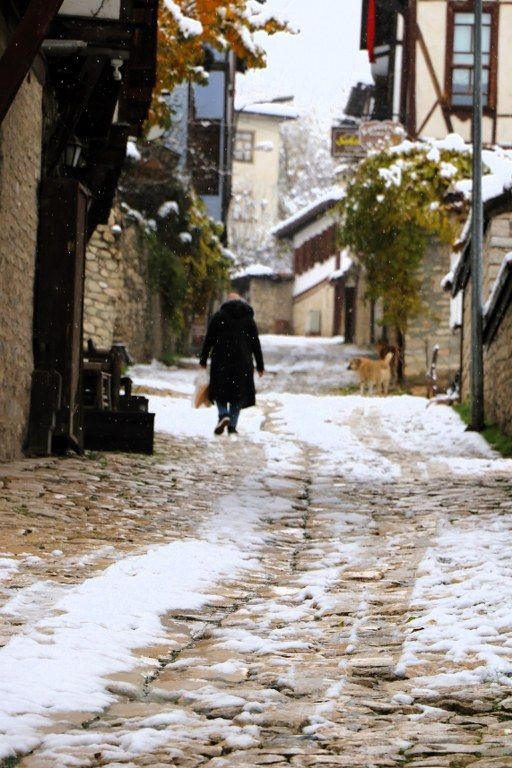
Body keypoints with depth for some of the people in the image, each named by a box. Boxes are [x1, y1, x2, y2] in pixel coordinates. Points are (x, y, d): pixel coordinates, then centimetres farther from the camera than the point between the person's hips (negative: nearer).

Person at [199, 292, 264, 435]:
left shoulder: (219, 316, 5)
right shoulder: (248, 318, 10)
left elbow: (209, 340, 1)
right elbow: (256, 343, 9)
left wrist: (203, 360, 5)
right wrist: (260, 365, 13)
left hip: (221, 360, -1)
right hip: (243, 361, 1)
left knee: (220, 390, 10)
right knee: (239, 392, 8)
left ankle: (223, 415, -15)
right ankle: (232, 426, 2)